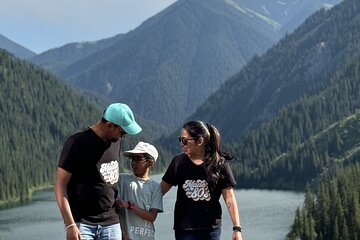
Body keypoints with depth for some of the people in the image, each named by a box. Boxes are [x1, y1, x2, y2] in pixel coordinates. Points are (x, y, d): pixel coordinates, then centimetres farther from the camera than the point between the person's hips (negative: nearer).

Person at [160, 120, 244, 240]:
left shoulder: (219, 164, -5)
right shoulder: (179, 162, 0)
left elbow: (229, 198, -3)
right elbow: (162, 189, 5)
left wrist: (237, 228, -6)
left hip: (211, 229, -1)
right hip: (185, 229, 1)